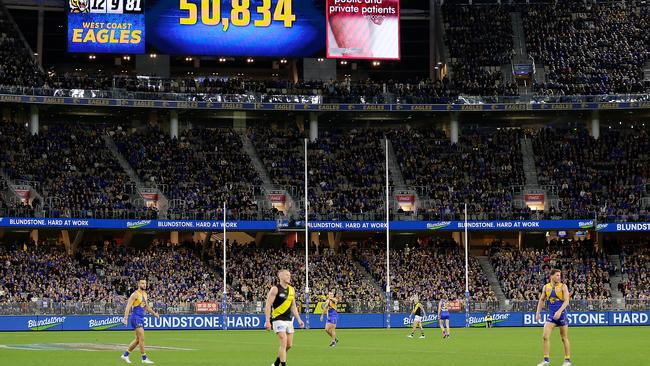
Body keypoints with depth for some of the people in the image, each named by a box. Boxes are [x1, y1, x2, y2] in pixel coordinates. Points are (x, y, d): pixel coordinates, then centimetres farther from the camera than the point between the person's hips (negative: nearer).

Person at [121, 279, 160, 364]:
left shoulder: (145, 295, 13)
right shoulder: (135, 294, -12)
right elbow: (128, 306, -18)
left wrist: (154, 313, 14)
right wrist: (125, 318, -27)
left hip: (141, 318, 9)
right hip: (136, 318, -9)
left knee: (138, 339, 12)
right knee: (142, 338, -10)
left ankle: (125, 355, 22)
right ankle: (144, 358, -6)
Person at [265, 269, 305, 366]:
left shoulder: (291, 289, 11)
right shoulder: (275, 289, -9)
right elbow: (268, 306, -12)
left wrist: (299, 319, 12)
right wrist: (267, 321, -18)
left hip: (288, 320, 7)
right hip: (278, 319, -7)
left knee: (289, 345, 8)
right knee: (284, 343, -15)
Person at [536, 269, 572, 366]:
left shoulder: (563, 287, -7)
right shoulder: (546, 287, 4)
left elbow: (566, 301, -14)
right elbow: (541, 300, 14)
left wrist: (559, 311, -26)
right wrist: (538, 312, 6)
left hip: (561, 315, -3)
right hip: (551, 316, 3)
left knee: (564, 338, 5)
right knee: (545, 337, -8)